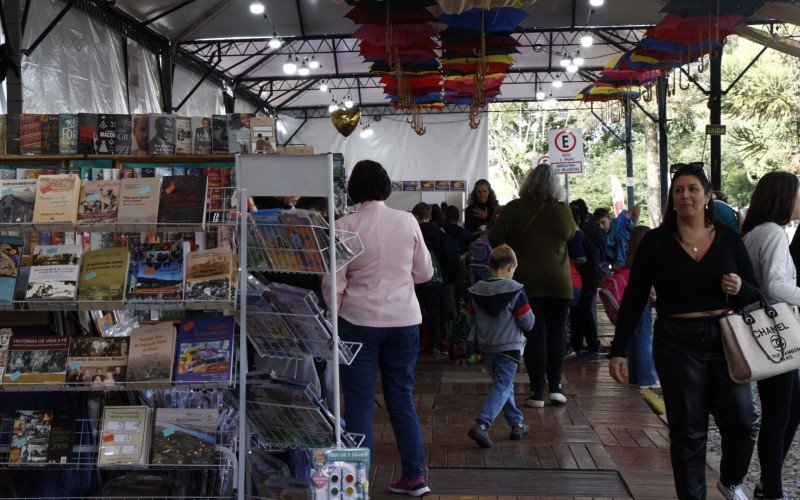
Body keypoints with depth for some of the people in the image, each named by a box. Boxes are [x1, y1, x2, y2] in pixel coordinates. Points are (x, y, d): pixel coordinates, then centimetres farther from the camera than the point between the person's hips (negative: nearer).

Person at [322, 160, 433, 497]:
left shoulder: (345, 227, -8)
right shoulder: (408, 222, -2)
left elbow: (334, 284, -6)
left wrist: (335, 315, 9)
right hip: (404, 320, 3)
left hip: (359, 321, -2)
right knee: (402, 398, 14)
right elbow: (424, 273, 7)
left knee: (359, 403, 5)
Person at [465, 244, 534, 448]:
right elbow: (527, 322, -11)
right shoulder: (515, 290, -13)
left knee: (505, 385, 19)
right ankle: (481, 425, -19)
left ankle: (517, 424, 27)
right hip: (510, 347, -6)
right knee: (502, 387, -4)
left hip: (486, 346, 6)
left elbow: (472, 321, 8)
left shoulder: (476, 291, 2)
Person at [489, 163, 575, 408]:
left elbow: (494, 239, -5)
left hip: (525, 282, 0)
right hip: (558, 282, 1)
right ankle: (555, 386, 11)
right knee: (556, 331, 13)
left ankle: (538, 392, 3)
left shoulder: (513, 209, -7)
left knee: (535, 334, 3)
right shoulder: (562, 210, -6)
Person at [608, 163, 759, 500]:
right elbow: (634, 299, 0)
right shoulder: (656, 242, -1)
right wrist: (618, 351, -4)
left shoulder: (729, 239, 5)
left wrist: (739, 289, -13)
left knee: (743, 421, 1)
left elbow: (755, 294, 11)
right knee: (688, 430, 4)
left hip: (725, 341, 2)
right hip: (678, 344, -2)